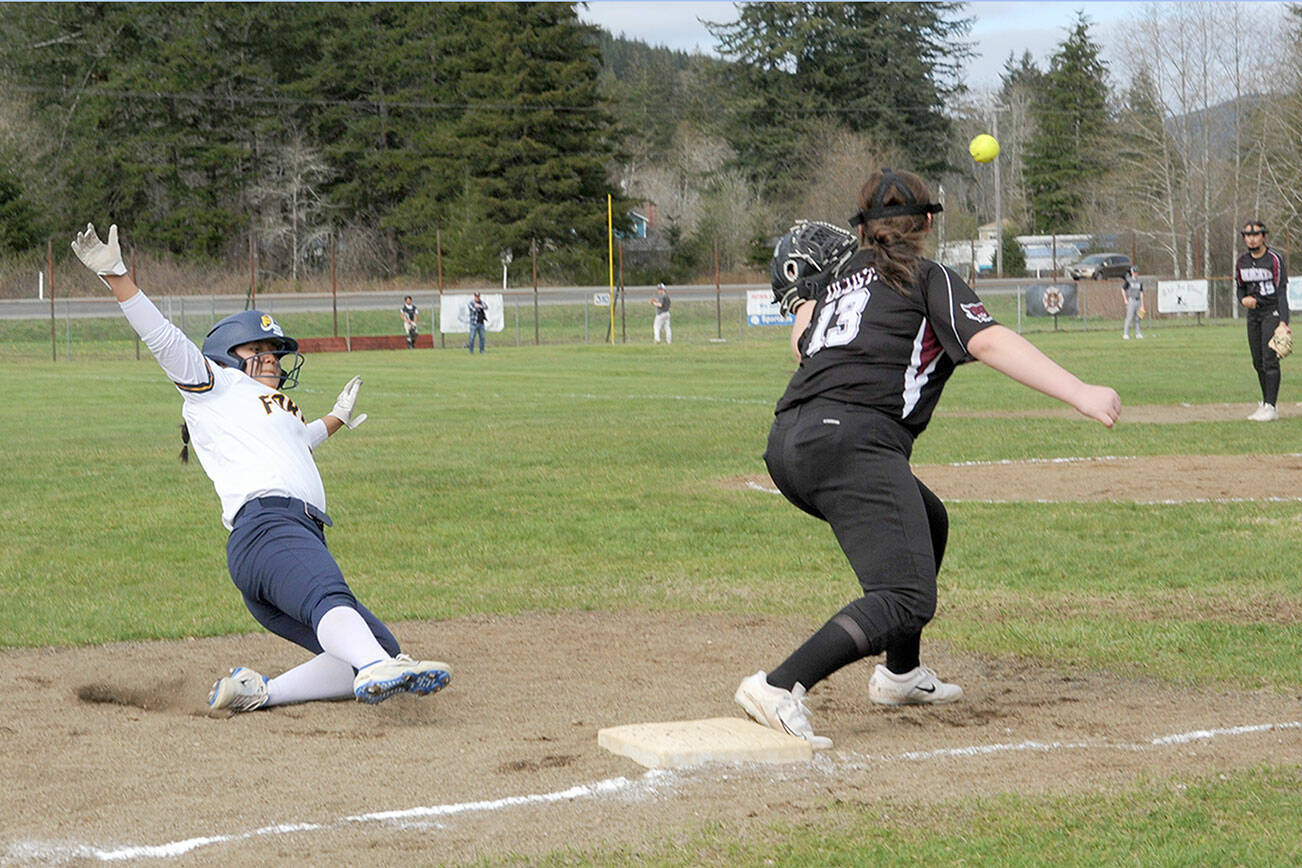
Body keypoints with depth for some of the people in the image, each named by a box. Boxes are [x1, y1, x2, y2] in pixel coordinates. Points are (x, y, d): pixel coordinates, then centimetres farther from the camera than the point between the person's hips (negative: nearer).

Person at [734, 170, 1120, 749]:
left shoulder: (839, 277, 27)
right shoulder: (929, 279, 10)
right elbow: (989, 342, -6)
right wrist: (1080, 394, -12)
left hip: (786, 443, 8)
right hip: (853, 439, -8)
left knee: (927, 523, 31)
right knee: (906, 598, -17)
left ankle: (900, 674, 36)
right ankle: (779, 688, -33)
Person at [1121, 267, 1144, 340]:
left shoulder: (1140, 282, 12)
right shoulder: (1128, 280, -3)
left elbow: (1141, 293, 14)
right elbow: (1123, 289, 1)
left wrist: (1142, 304, 9)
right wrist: (1125, 300, -6)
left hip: (1138, 301, 5)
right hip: (1131, 300, -5)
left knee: (1137, 318, 6)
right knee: (1129, 317, -11)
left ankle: (1138, 334, 9)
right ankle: (1126, 334, -10)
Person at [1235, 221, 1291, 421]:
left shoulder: (1275, 259, -11)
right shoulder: (1242, 261, 7)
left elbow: (1282, 292, -14)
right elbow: (1239, 287, 19)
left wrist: (1283, 322, -23)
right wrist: (1243, 299, -6)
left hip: (1272, 312, -6)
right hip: (1253, 313, 6)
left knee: (1269, 359, -13)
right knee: (1258, 361, 7)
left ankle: (1270, 407, -14)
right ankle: (1265, 403, 16)